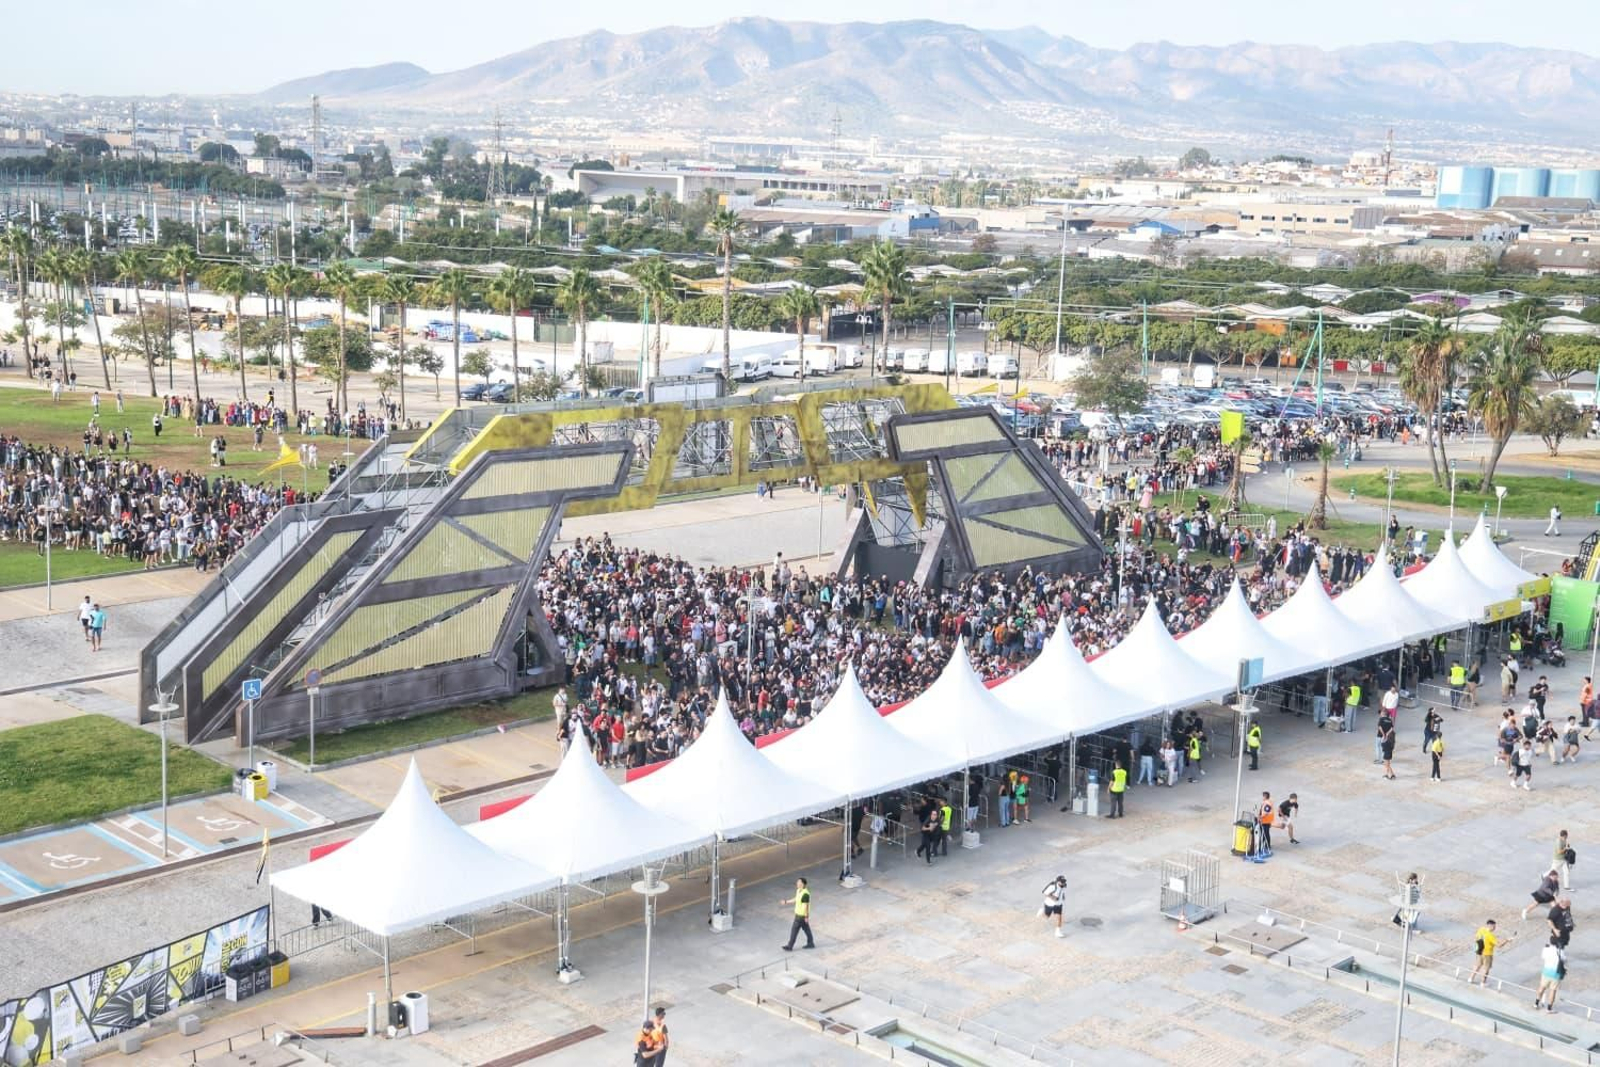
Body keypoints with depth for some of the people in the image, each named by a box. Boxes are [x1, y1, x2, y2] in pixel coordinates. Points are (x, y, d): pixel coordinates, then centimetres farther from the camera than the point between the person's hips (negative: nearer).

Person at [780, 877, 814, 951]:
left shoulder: (805, 894, -29)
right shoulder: (798, 891, 2)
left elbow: (805, 906, -25)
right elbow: (796, 899, 18)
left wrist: (806, 917, -21)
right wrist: (786, 902, 19)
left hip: (801, 916, -9)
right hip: (799, 914, 9)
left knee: (794, 930, 1)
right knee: (806, 928, 19)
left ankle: (790, 947, 11)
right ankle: (810, 943, 31)